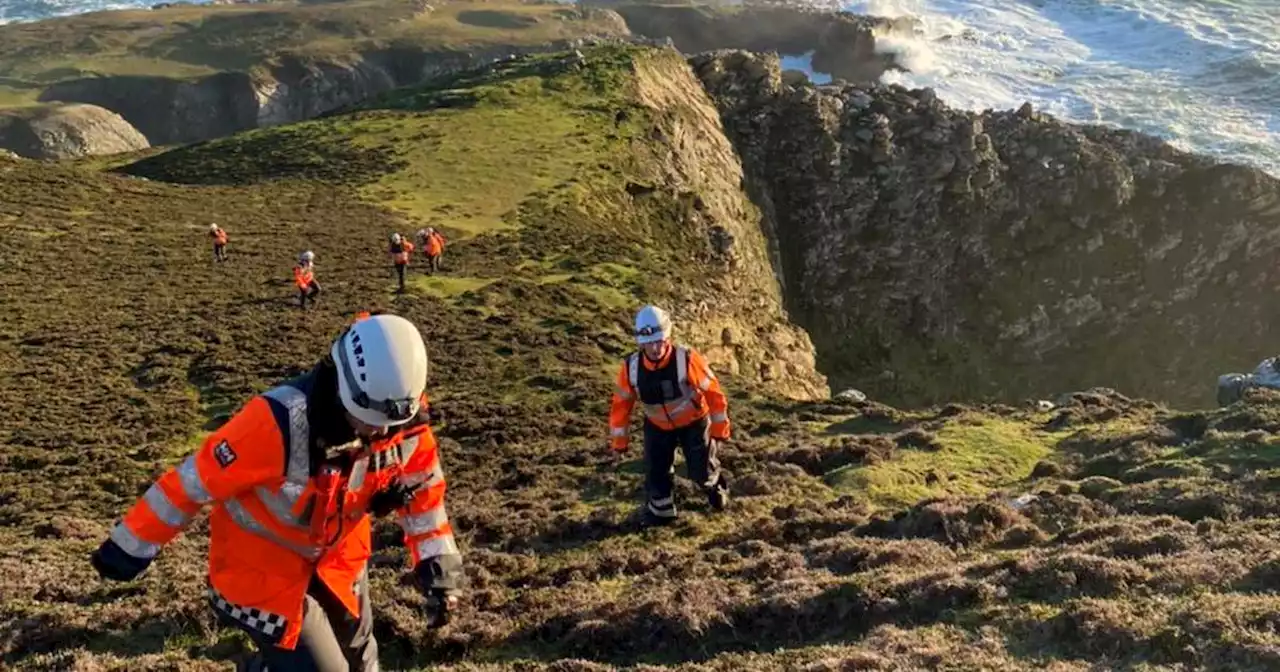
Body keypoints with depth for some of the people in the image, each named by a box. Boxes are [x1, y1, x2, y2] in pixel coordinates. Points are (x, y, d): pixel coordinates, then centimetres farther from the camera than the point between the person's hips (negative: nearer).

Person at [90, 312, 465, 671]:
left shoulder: (402, 418, -20)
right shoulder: (281, 422, -36)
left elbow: (423, 487, -1)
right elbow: (195, 481, -25)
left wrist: (439, 564, -3)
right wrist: (132, 547, -14)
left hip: (336, 558, 6)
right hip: (263, 565, -6)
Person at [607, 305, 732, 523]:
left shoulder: (687, 359, -31)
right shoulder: (631, 367, -22)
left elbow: (713, 392, -19)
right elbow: (621, 403, -7)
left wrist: (719, 429, -12)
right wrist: (619, 440, -1)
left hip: (694, 423, -2)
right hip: (658, 427, 2)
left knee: (701, 471, 4)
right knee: (656, 472, 2)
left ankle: (715, 485, 41)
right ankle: (660, 510, 31)